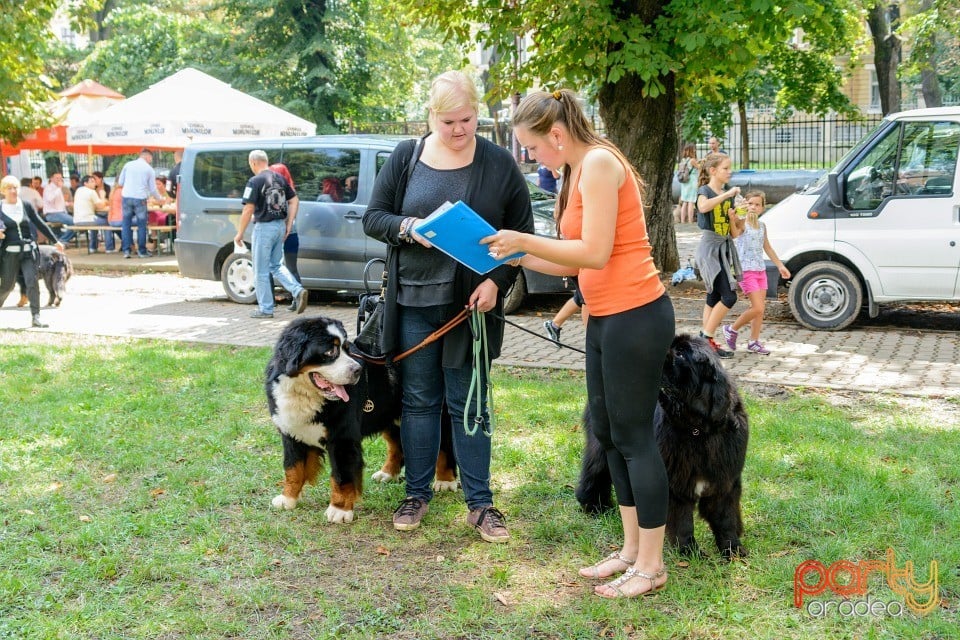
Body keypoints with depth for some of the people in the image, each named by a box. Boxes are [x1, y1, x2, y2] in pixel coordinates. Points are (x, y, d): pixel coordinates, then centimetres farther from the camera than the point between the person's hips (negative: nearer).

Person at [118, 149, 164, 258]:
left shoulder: (128, 165, 6)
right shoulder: (149, 169, 1)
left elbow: (120, 182, 9)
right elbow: (153, 189, 3)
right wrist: (159, 199, 21)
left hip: (126, 197, 2)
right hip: (140, 199, -2)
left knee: (126, 224, 9)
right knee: (142, 225, 6)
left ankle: (126, 250, 6)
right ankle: (142, 251, 9)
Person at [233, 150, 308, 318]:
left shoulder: (255, 181, -12)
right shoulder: (280, 179, 8)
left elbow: (248, 210, -15)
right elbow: (294, 201, 9)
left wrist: (240, 233, -8)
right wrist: (289, 224, 11)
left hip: (264, 227, -7)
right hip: (280, 226, 7)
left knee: (261, 271, 4)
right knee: (276, 265, 20)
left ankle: (265, 309, 9)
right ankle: (298, 290, 1)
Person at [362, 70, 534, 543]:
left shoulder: (498, 163, -1)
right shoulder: (406, 157, 3)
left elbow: (521, 232, 2)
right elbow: (373, 217, 5)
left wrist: (497, 281, -11)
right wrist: (409, 227, -16)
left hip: (472, 303, -1)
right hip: (414, 301, 2)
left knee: (469, 405, 5)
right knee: (419, 400, 10)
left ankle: (480, 504, 14)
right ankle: (417, 494, 23)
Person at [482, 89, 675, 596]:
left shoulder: (599, 162, -14)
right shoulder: (578, 172, 14)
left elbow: (595, 253, -21)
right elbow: (577, 263, 12)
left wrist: (524, 240, -14)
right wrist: (518, 257, 6)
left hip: (635, 316, -10)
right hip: (605, 319, 10)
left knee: (634, 437, -2)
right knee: (609, 434, 14)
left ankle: (651, 566, 9)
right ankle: (631, 550, 25)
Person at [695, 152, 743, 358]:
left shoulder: (728, 194, 11)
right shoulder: (704, 191, -10)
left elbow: (734, 233, 12)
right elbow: (703, 206, -37)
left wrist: (734, 218, -8)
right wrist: (727, 194, -30)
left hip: (725, 248, 8)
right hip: (710, 248, -8)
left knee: (715, 298, 9)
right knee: (729, 297, -14)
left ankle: (705, 341, 14)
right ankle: (706, 338, -5)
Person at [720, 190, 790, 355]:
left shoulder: (762, 226, 12)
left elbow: (767, 247, 24)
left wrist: (780, 265, 27)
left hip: (761, 270, 7)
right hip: (746, 271, -7)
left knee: (760, 308, 7)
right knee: (757, 308, -13)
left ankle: (754, 342, 15)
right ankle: (732, 329, 7)